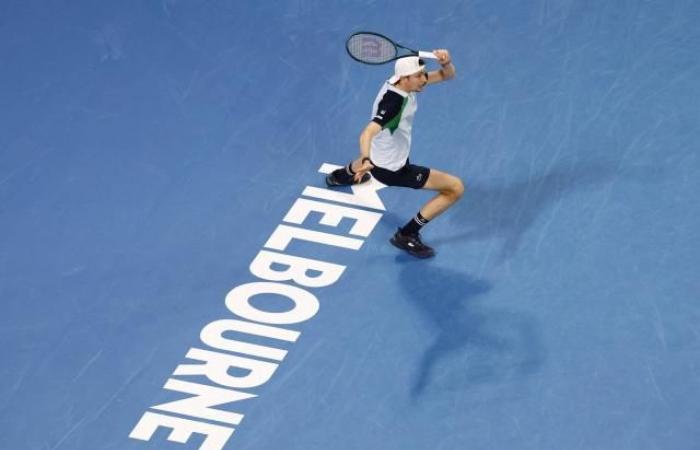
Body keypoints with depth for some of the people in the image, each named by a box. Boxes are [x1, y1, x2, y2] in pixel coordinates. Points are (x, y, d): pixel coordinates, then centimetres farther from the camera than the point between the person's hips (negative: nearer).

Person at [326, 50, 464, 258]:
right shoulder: (394, 103, -37)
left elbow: (447, 75, -8)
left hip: (380, 154, 9)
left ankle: (341, 176, 78)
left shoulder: (402, 81, -13)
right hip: (392, 169, -9)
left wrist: (445, 62, -30)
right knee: (456, 188, -12)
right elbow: (367, 133, -49)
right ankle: (407, 235, -4)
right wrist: (366, 162, -68)